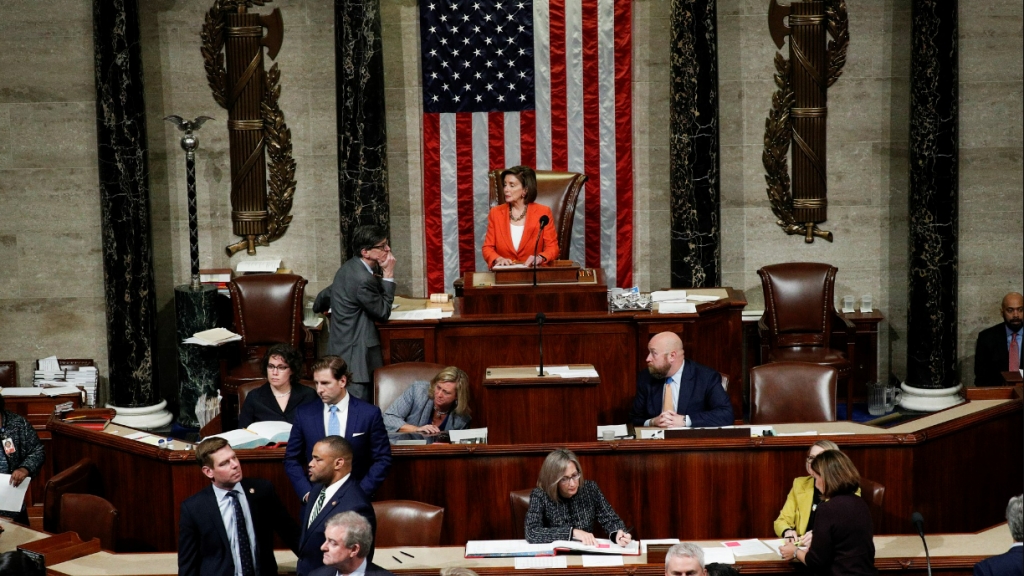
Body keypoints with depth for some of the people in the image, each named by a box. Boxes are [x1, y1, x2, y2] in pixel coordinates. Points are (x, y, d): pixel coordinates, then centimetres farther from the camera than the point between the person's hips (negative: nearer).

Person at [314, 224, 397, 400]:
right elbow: (383, 312, -11)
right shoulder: (363, 280, -21)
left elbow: (326, 295, 23)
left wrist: (318, 306, 46)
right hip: (355, 353, -11)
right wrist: (389, 275, -8)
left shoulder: (350, 267, 9)